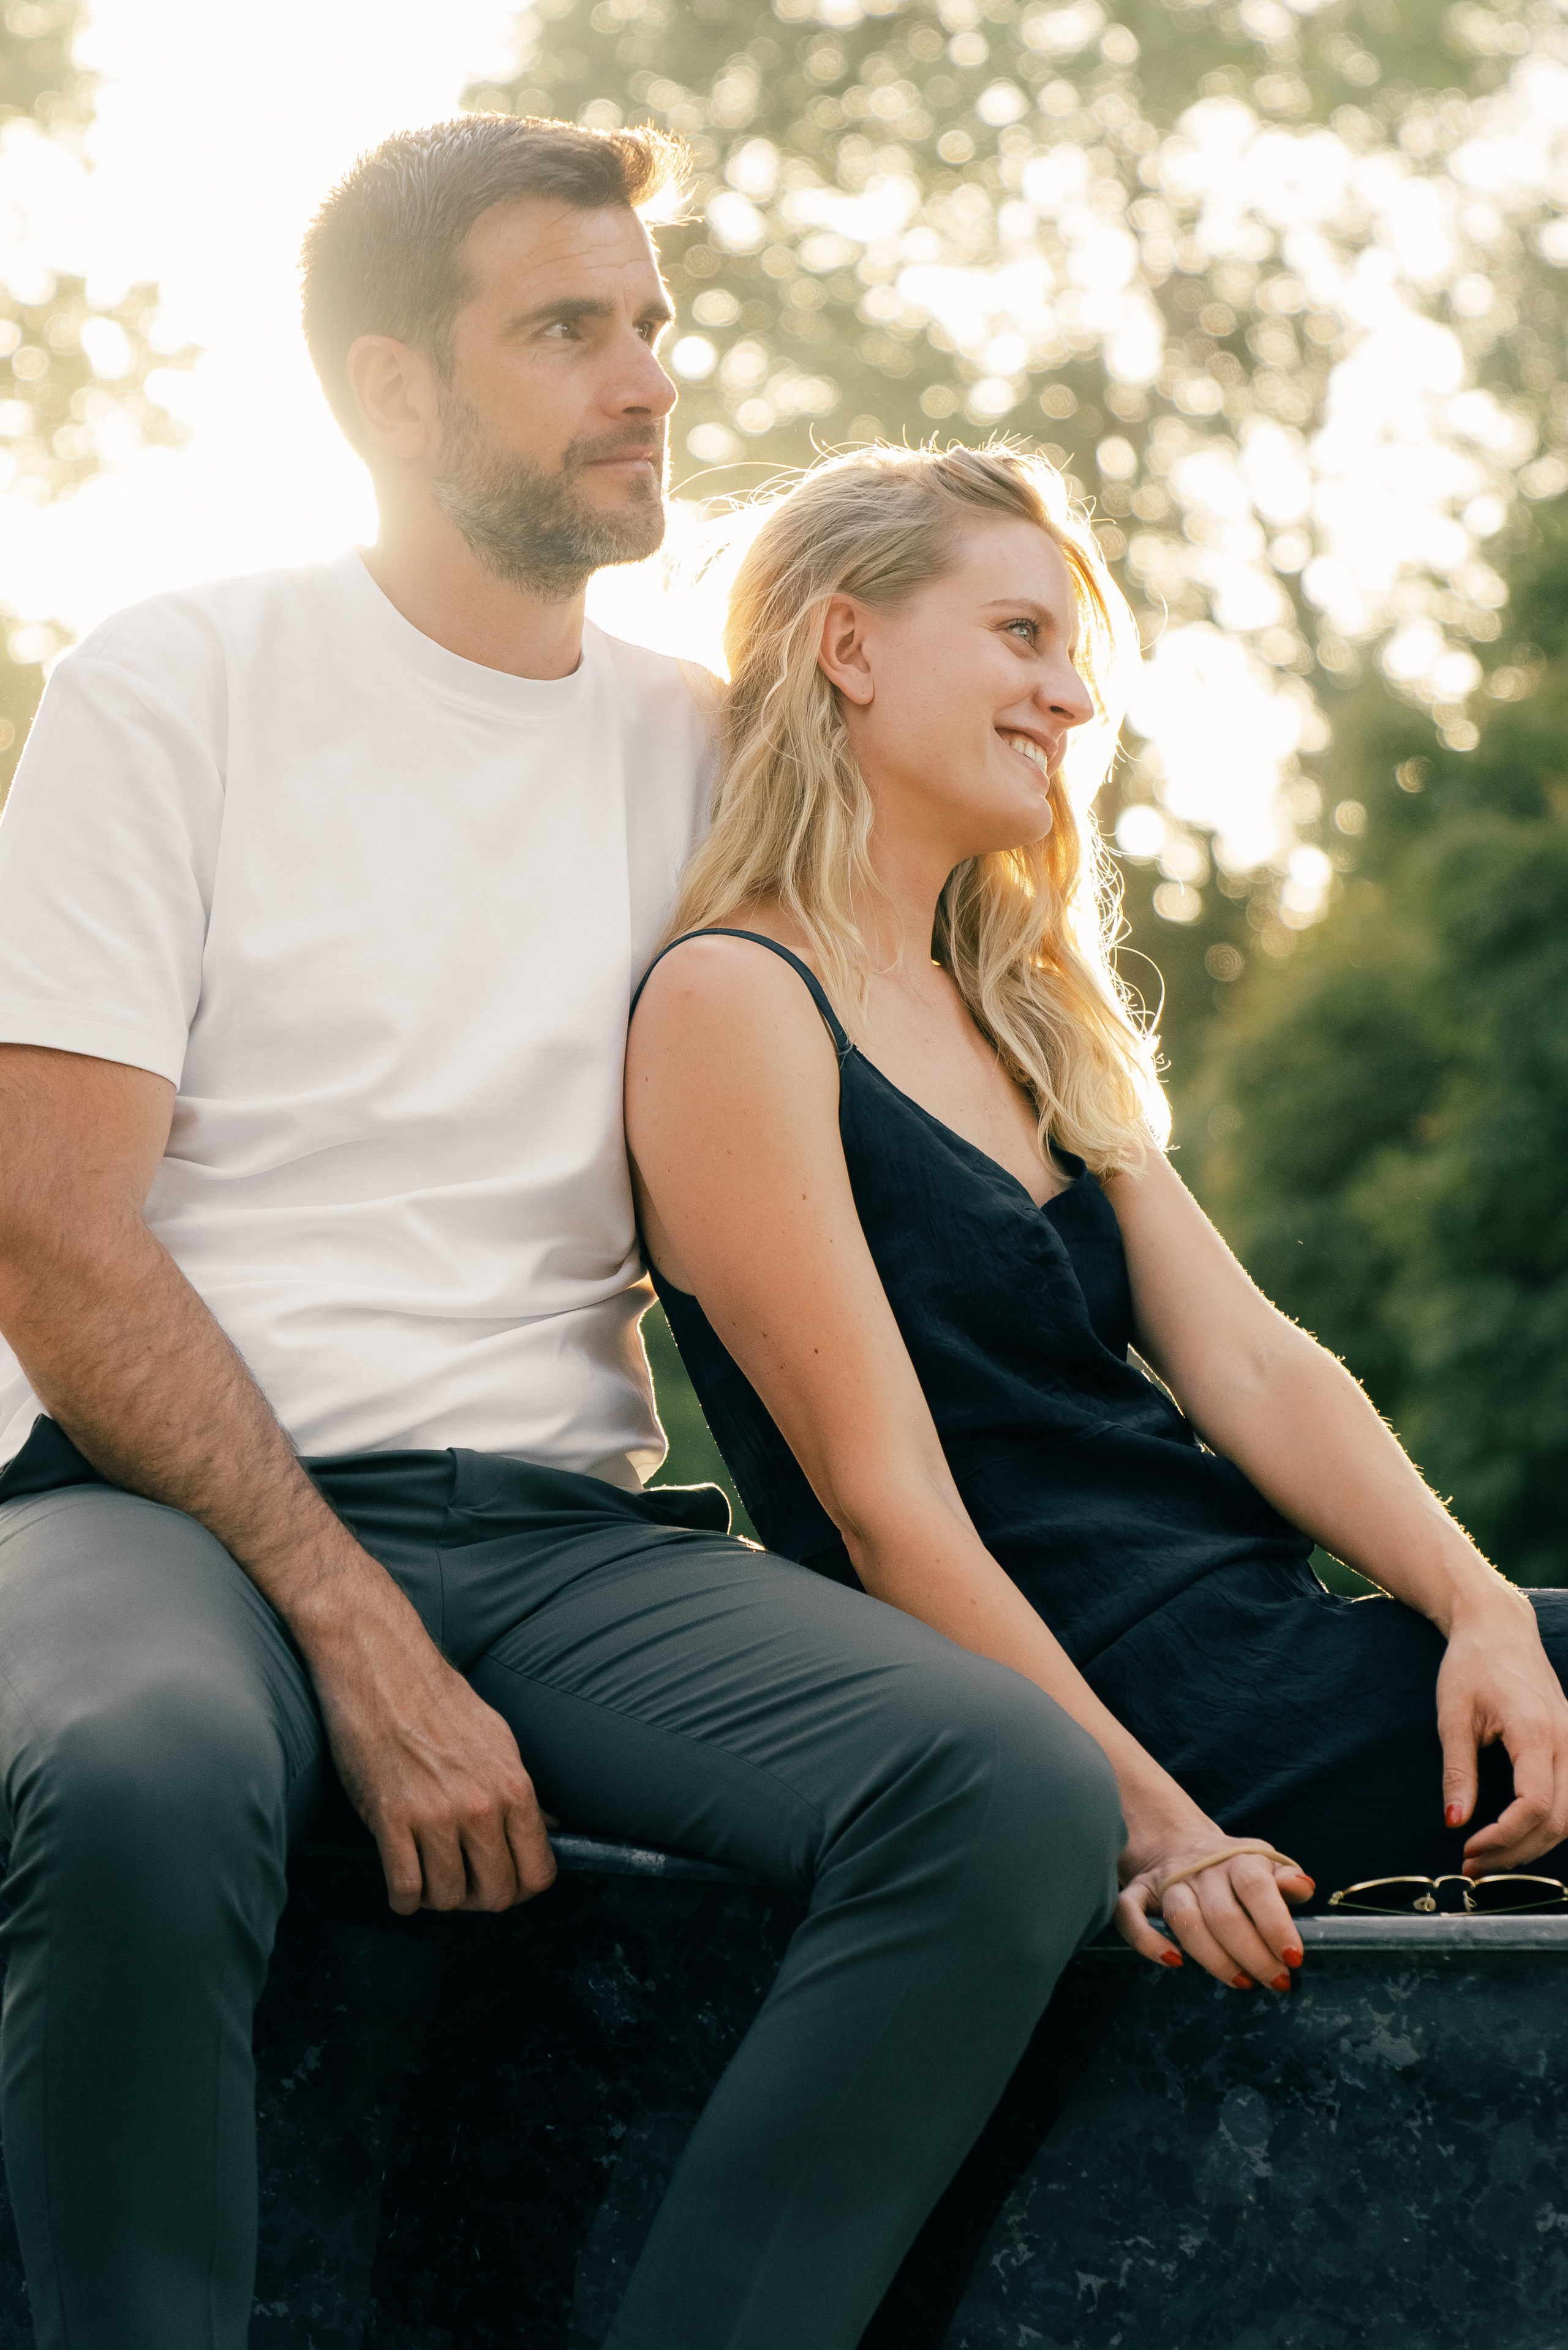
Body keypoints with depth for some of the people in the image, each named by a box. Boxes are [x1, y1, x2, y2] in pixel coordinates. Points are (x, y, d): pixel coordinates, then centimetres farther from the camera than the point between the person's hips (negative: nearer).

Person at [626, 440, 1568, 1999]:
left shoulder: (1029, 1023, 19)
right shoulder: (736, 1004, -8)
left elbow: (1249, 1363, 10)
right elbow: (888, 1506, -14)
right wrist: (1151, 1826, -21)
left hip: (1267, 1631, 8)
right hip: (1121, 1698, -8)